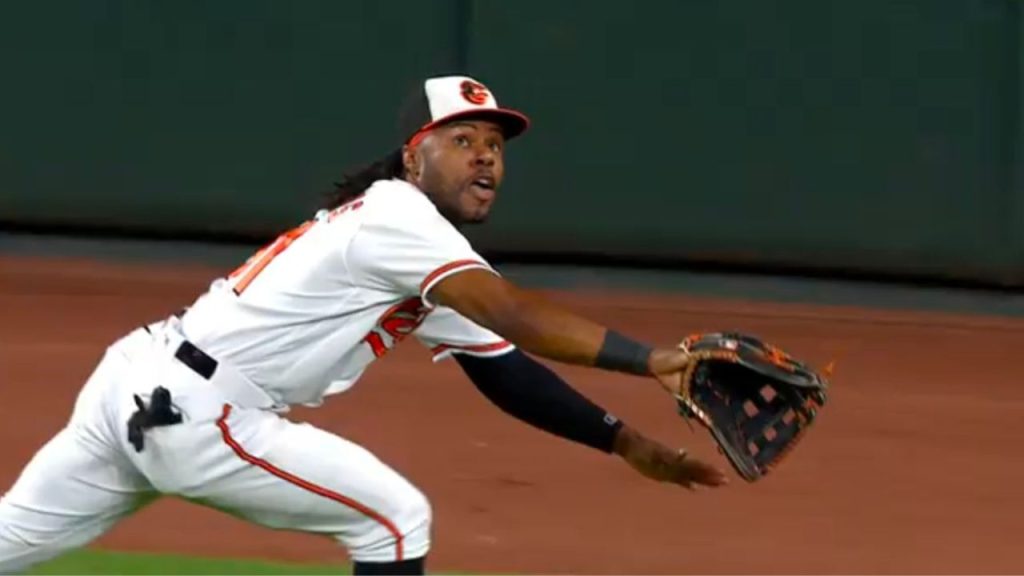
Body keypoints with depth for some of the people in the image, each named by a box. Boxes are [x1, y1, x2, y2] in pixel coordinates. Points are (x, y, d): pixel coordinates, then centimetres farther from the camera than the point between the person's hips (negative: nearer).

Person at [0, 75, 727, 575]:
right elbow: (511, 313, -26)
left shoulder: (431, 270, 17)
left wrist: (626, 441, 7)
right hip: (189, 408, -10)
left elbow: (505, 373, 15)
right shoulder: (393, 214, -13)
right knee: (394, 517, -5)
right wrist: (652, 360, -33)